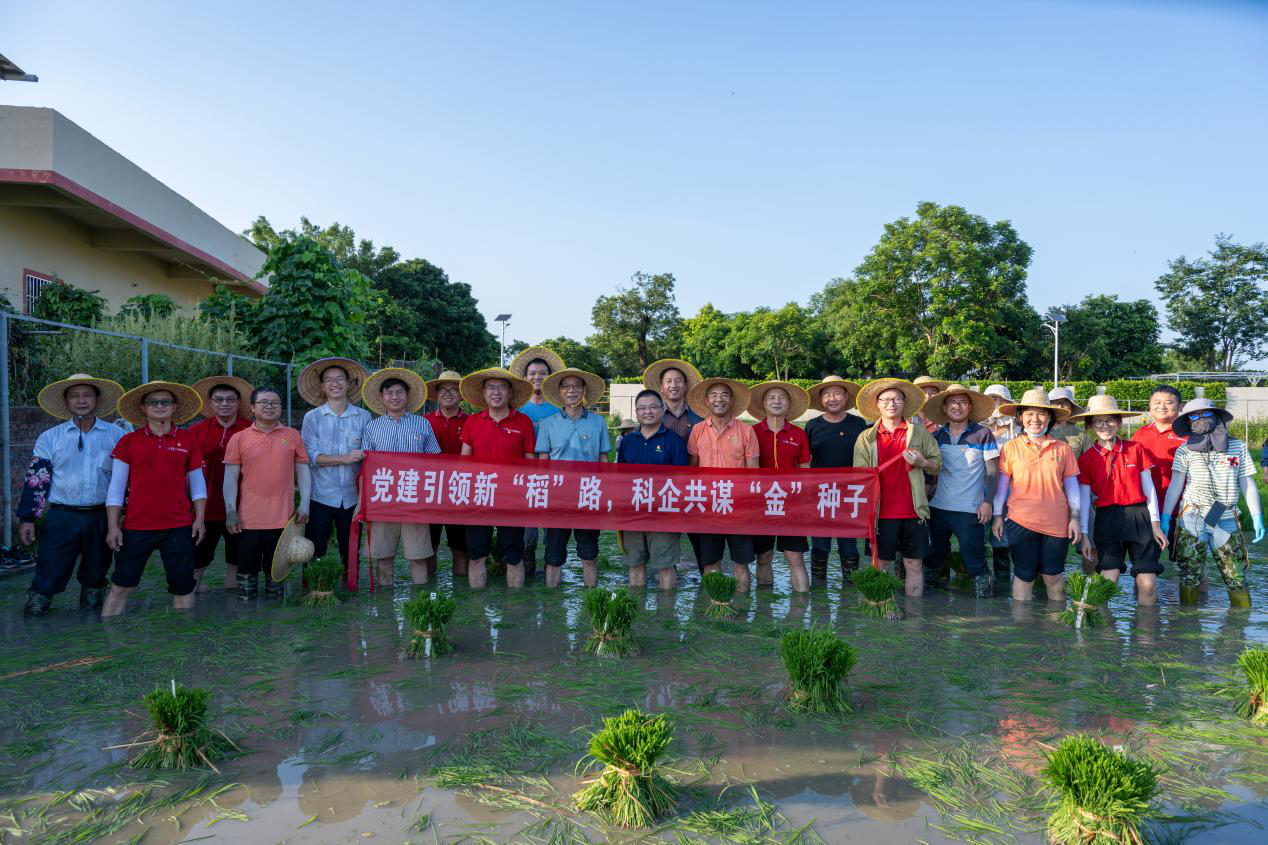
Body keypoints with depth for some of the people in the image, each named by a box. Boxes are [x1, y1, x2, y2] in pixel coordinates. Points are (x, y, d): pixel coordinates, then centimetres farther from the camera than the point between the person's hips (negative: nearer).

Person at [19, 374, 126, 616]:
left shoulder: (116, 436, 4)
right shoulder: (50, 437, 4)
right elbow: (36, 478, 4)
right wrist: (27, 517, 1)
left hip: (101, 517, 1)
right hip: (62, 518, -1)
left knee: (95, 576, 13)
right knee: (47, 578, -2)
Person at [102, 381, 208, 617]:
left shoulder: (187, 441, 5)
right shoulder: (128, 441, 4)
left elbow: (197, 482, 10)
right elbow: (116, 487, 4)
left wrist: (199, 519, 1)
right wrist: (112, 526, -1)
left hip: (178, 527, 1)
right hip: (136, 527, 0)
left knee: (183, 588, 5)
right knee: (121, 587, 6)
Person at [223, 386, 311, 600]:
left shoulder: (293, 436, 5)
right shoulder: (239, 438, 3)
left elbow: (303, 471, 7)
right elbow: (230, 477, 2)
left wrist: (305, 504, -2)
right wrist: (230, 512, -5)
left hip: (282, 518, 1)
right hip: (248, 519, 0)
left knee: (276, 570, 11)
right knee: (247, 570, 8)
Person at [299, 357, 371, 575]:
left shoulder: (364, 417, 5)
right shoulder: (312, 417, 2)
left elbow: (369, 455, 5)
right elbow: (310, 455, -7)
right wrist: (345, 459, -18)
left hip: (352, 497, 1)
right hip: (320, 497, -1)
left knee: (351, 555, 10)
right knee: (314, 556, 2)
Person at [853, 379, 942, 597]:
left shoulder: (920, 433, 8)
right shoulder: (866, 438, 6)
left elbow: (938, 465, 12)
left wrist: (922, 462, -10)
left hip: (914, 511, 1)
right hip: (882, 512, 0)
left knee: (914, 565, 6)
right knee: (880, 565, 4)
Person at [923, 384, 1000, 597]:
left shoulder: (982, 434, -3)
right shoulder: (937, 436, 7)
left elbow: (992, 471, -3)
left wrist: (987, 501, -10)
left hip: (969, 509, -4)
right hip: (938, 506, 4)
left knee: (973, 558, -4)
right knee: (937, 555, 17)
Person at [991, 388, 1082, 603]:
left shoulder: (1062, 448, 5)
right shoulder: (1011, 447, 1)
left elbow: (1071, 485, 8)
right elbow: (1002, 484, 5)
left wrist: (1074, 518, 5)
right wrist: (998, 516, 3)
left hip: (1057, 523, 1)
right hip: (1021, 521, -1)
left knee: (1053, 576, 9)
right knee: (1024, 575, 5)